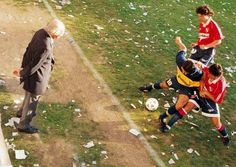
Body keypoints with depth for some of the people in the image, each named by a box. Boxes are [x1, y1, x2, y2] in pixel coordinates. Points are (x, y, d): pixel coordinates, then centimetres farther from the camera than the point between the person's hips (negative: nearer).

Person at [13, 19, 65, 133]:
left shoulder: (41, 32, -10)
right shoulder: (46, 47, -37)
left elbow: (29, 49, 2)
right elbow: (34, 66, -26)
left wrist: (23, 67, 11)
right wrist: (22, 73, -8)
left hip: (31, 70, 9)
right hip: (36, 77, -9)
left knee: (30, 95, 32)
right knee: (32, 100, 13)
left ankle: (22, 112, 57)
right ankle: (23, 125, 33)